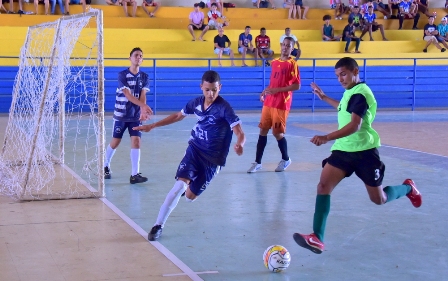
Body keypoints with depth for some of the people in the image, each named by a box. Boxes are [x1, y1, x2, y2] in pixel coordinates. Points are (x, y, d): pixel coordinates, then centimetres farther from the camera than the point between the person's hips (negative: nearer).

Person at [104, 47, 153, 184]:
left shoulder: (144, 77, 1)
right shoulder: (122, 75, -10)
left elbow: (142, 96, -9)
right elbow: (128, 95, -21)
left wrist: (143, 111, -28)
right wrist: (144, 106, -34)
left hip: (136, 116, 2)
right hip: (121, 115, -2)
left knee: (136, 141, -9)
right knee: (115, 142, 7)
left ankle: (134, 175, -8)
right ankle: (105, 166, 31)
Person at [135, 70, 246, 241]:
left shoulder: (224, 108, -18)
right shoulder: (196, 103, -2)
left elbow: (240, 134, -25)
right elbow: (178, 116, 17)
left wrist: (239, 145, -48)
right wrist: (152, 126, 18)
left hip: (213, 159, -2)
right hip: (194, 150, 3)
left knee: (189, 197, 8)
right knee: (180, 185, -22)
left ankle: (190, 187, 47)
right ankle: (158, 225, -15)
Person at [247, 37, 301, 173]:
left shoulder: (292, 64, -8)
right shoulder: (274, 62, 12)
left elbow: (297, 86, -14)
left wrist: (278, 90, -18)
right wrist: (265, 92, 8)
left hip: (282, 104, -6)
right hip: (268, 102, 7)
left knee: (277, 133, -2)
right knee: (263, 130, 5)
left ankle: (285, 159, 21)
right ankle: (257, 162, 10)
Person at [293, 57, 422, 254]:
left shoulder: (360, 93, -18)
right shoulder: (351, 92, 9)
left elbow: (355, 125, -31)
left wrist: (327, 138, -42)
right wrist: (324, 97, 34)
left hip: (364, 151, -7)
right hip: (344, 149, 7)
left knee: (379, 199, 8)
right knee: (323, 185, -16)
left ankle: (408, 188, 41)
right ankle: (317, 238, -21)